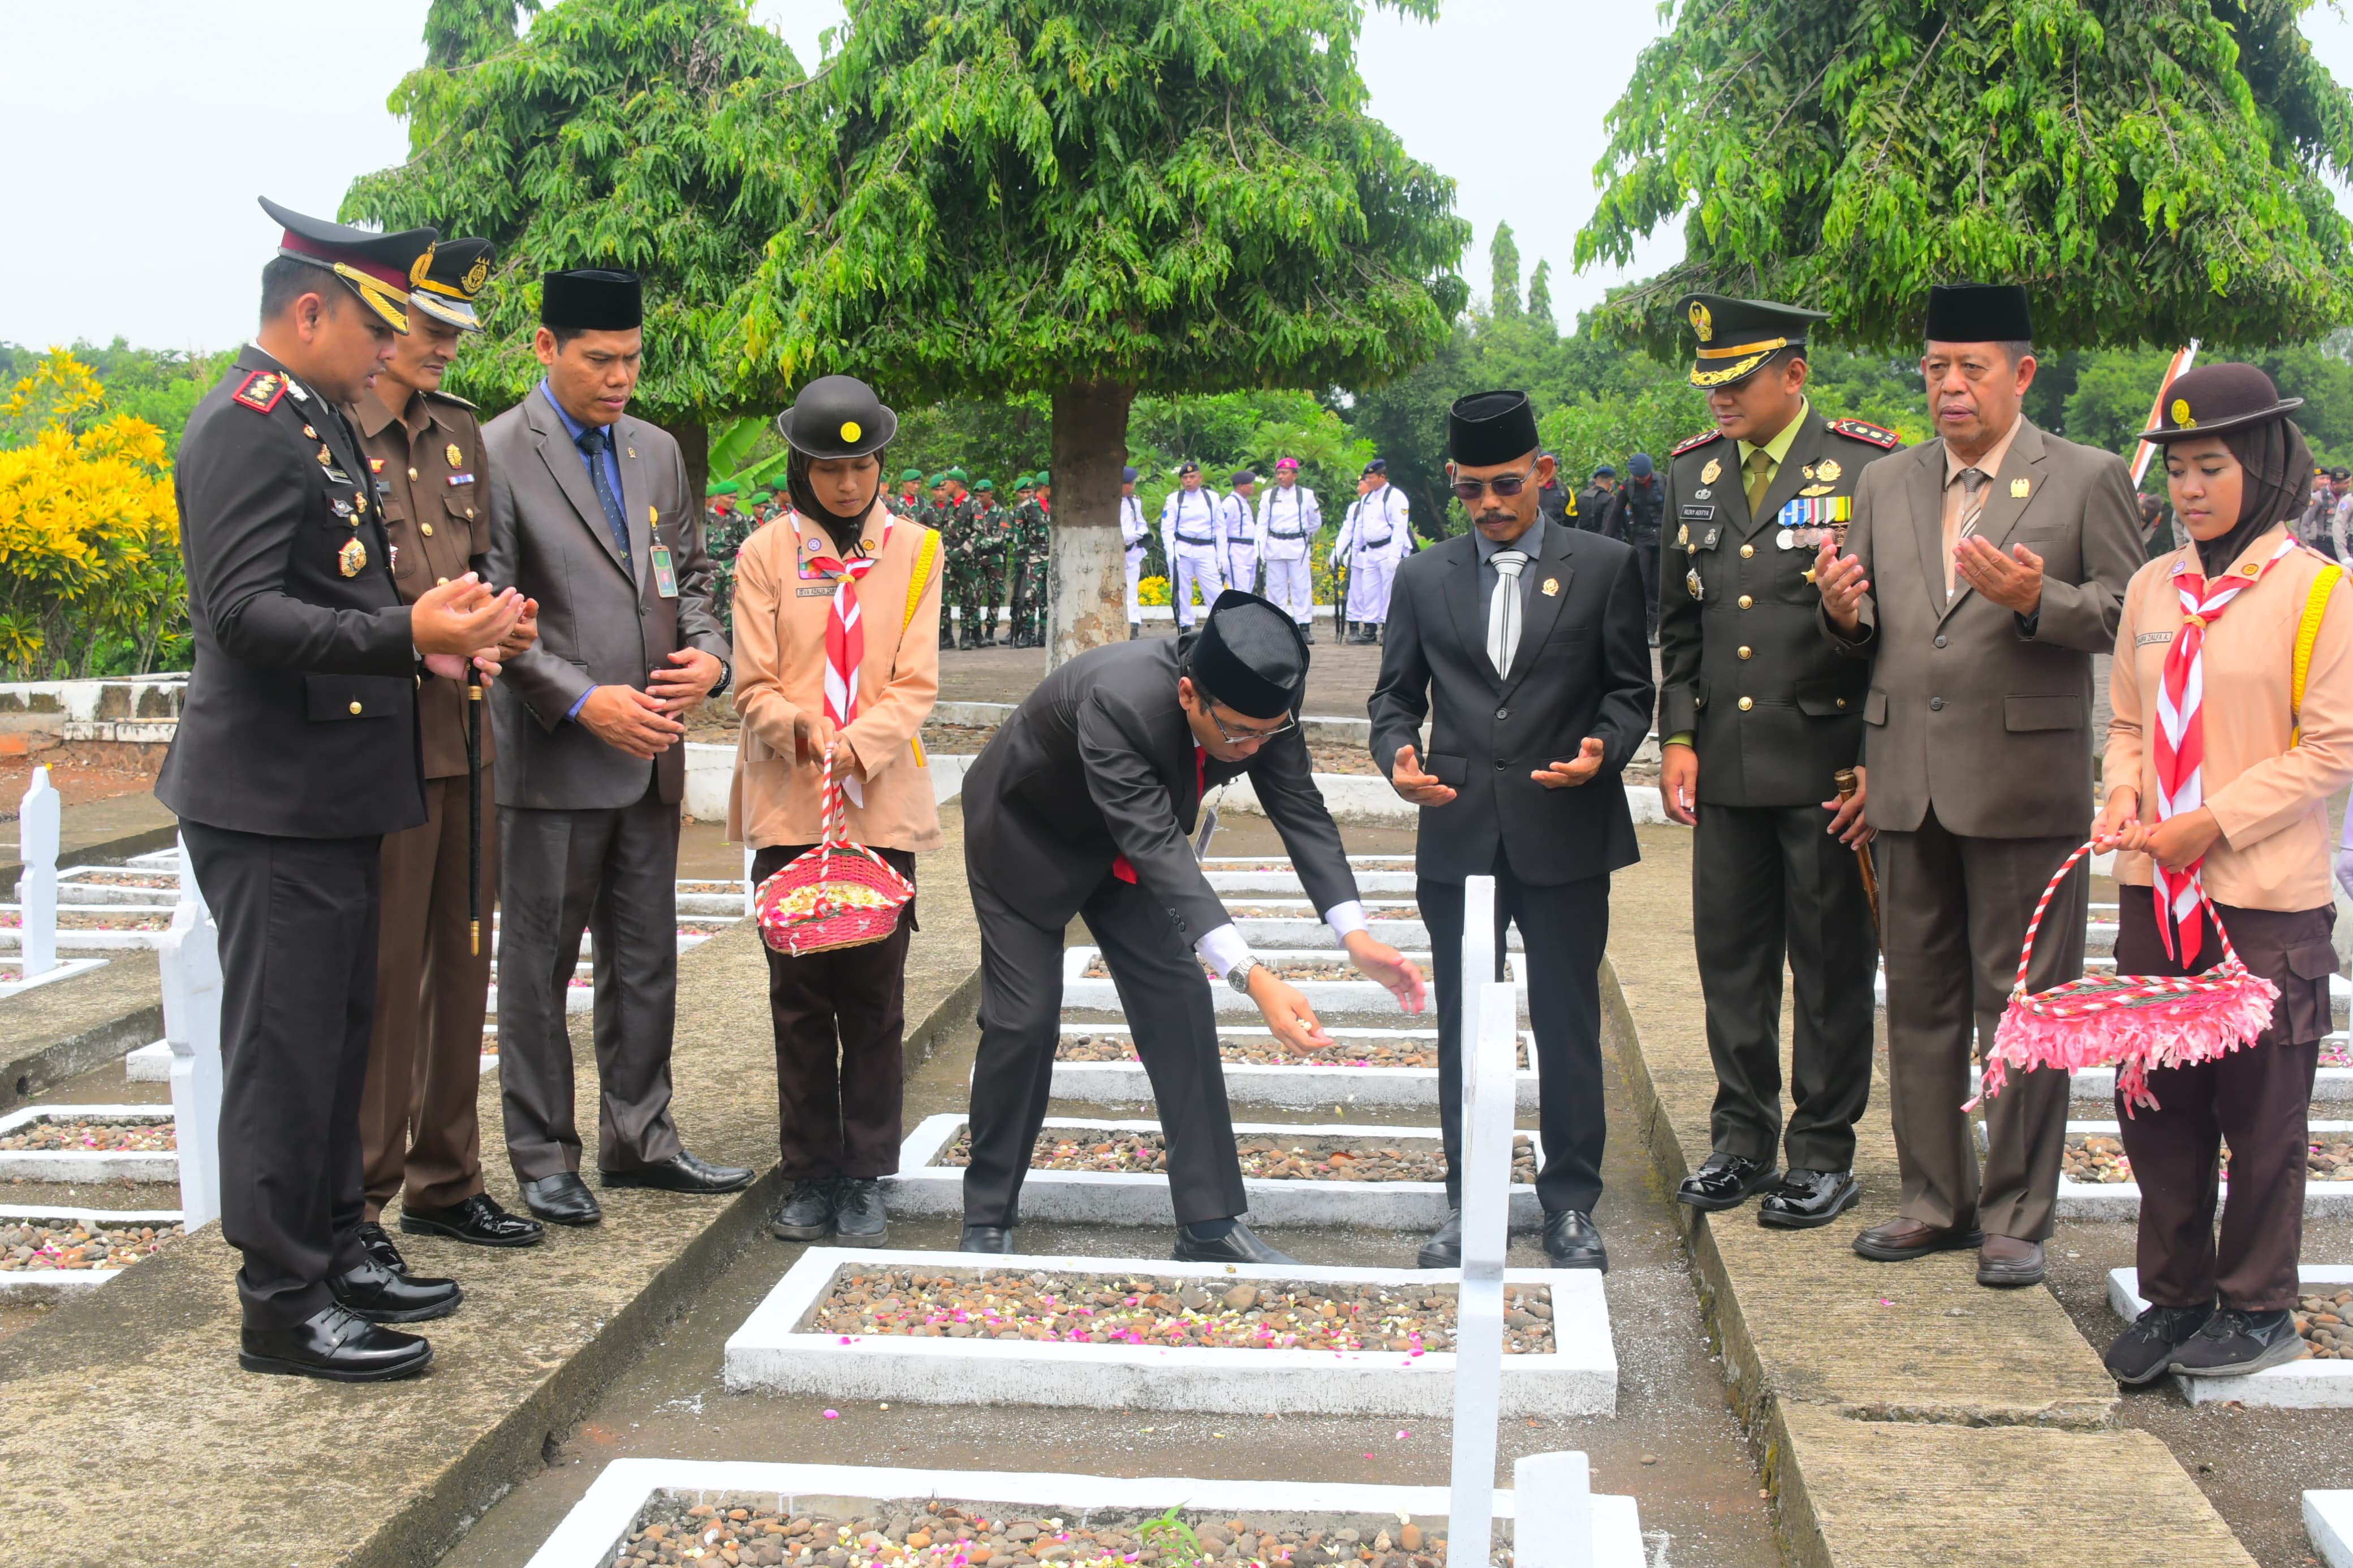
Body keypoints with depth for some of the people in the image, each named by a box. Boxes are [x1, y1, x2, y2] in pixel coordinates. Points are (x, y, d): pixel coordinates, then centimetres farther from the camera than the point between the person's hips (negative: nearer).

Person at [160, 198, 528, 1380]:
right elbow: (242, 612, -24)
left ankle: (333, 1254, 29)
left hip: (331, 799, 10)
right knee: (284, 1047, -3)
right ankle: (282, 1306, 6)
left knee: (335, 1034, 17)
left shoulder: (315, 422, 17)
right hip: (274, 803, -10)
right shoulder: (250, 425, -15)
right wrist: (407, 636, -32)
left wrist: (426, 642, 11)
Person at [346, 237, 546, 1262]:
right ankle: (354, 1205, 9)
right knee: (381, 974, -2)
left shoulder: (462, 432, 13)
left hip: (466, 736, 7)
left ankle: (445, 1183, 25)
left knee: (462, 965, 13)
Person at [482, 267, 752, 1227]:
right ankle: (543, 1158, 15)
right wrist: (583, 701, -20)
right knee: (539, 967, 5)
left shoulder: (657, 452, 11)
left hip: (649, 753, 6)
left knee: (646, 961, 14)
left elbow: (689, 576, 19)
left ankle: (640, 1140, 25)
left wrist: (710, 654, -2)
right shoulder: (496, 456, -9)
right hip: (550, 760, -6)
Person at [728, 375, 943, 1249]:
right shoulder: (766, 555, 4)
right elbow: (754, 686, 2)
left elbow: (915, 685, 1)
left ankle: (866, 1182, 9)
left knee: (874, 1000, 1)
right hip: (787, 807, 0)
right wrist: (800, 728, -18)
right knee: (800, 999, 5)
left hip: (883, 806, 0)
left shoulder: (912, 552, 6)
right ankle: (811, 1178, 14)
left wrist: (859, 743, -16)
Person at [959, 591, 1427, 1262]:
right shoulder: (1117, 701, -43)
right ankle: (988, 1222, 11)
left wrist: (1355, 935, -31)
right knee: (1026, 1020, -7)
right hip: (1027, 837, -6)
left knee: (1180, 1006, -2)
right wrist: (1254, 979, -55)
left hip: (1127, 842, 6)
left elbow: (1300, 810, -16)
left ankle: (1210, 1225, 3)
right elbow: (1156, 848, -47)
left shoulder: (1260, 703, -25)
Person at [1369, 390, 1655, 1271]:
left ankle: (1571, 1203, 16)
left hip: (1566, 833, -2)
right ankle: (1467, 1202, 18)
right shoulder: (1425, 579, 10)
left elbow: (1630, 691, 5)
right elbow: (1395, 694, 13)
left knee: (1568, 1026, 4)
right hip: (1459, 834, 2)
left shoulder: (1605, 568, 4)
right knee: (1463, 1029, 8)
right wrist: (1397, 755, -8)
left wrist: (1602, 751, -16)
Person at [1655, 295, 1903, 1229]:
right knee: (1730, 957, 10)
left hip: (1829, 766, -5)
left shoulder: (1868, 469, -7)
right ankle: (1742, 1142, 23)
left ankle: (1824, 1155, 15)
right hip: (1725, 767, 5)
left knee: (1830, 962, 4)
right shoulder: (1692, 472, 9)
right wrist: (1678, 740, 6)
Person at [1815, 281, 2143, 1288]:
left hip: (2024, 784, -5)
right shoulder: (1885, 485, 13)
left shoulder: (2089, 480, 0)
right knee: (1920, 1004, 12)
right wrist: (1844, 615, -8)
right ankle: (1936, 1199, 24)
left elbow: (2130, 612, -6)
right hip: (1908, 783, 5)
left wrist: (2038, 598, -22)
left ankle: (2016, 1218, 11)